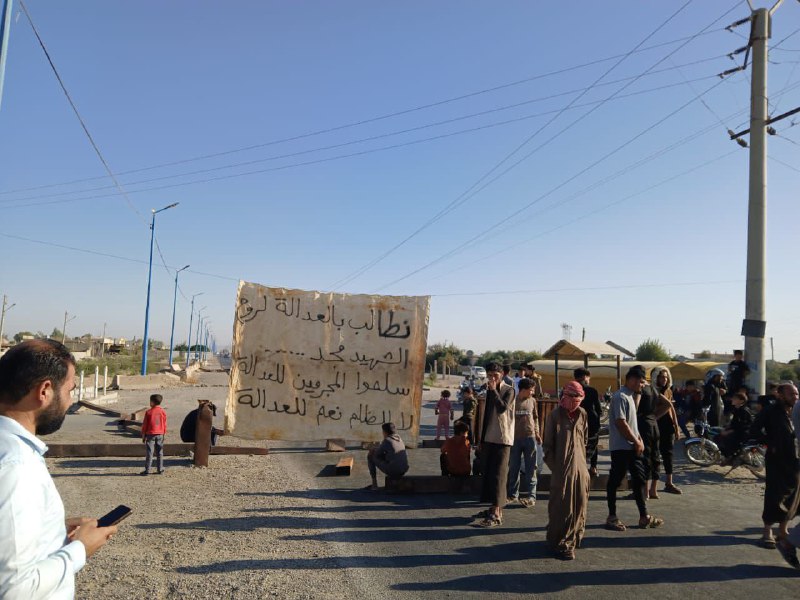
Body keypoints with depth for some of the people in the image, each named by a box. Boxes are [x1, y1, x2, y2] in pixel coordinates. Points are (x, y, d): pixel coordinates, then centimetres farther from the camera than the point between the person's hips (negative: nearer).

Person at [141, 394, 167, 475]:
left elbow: (144, 425, -4)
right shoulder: (163, 412, 1)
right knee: (160, 453, 9)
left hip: (150, 434, -3)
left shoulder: (149, 412, -8)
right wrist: (164, 434, 16)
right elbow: (164, 424, 6)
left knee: (150, 453, 1)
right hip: (160, 435, 3)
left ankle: (147, 470, 3)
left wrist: (143, 436, 5)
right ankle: (160, 470, 11)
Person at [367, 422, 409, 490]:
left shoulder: (386, 440, -10)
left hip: (392, 470, -7)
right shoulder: (399, 439, 13)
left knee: (370, 456, 15)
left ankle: (374, 484, 19)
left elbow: (377, 454, -1)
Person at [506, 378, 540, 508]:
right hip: (515, 438, -1)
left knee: (530, 468, 2)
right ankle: (513, 494, 19)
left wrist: (537, 433, 7)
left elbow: (535, 418, 14)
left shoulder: (532, 401, 5)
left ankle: (531, 496, 7)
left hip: (530, 437, 1)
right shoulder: (513, 400, -3)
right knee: (513, 468, 7)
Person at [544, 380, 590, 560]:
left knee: (580, 503, 11)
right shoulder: (555, 415, -7)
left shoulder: (582, 414, 5)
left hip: (580, 466, 5)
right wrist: (553, 466, -6)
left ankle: (575, 537, 28)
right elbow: (548, 444, -4)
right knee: (562, 506, -2)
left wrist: (583, 461, 10)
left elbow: (584, 440, 15)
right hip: (562, 467, -5)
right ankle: (561, 544, 8)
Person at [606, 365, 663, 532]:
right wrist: (637, 441, -13)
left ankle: (644, 517, 21)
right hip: (621, 447, -10)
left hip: (632, 446, 10)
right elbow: (621, 424, -21)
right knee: (615, 481, 0)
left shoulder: (630, 395, 14)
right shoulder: (620, 396, -17)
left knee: (639, 479, 12)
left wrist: (638, 440, 6)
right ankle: (612, 517, 9)